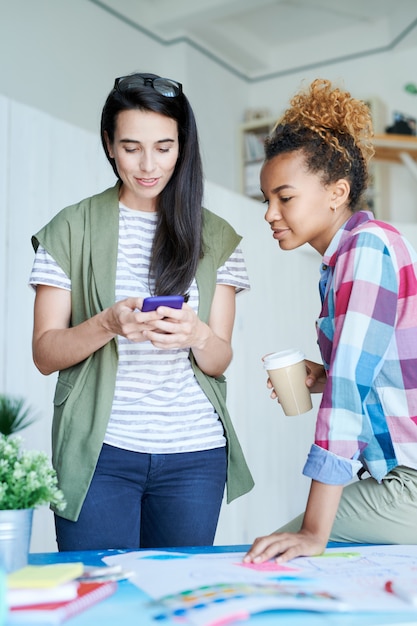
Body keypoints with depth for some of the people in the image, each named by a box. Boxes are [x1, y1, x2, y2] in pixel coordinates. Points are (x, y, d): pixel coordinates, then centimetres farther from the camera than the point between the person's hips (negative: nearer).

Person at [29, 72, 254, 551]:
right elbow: (45, 354, -1)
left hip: (195, 456, 2)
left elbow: (220, 360, 4)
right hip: (99, 453, -1)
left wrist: (197, 336, -18)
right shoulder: (72, 229, 2)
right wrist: (108, 323, -20)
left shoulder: (216, 237, 7)